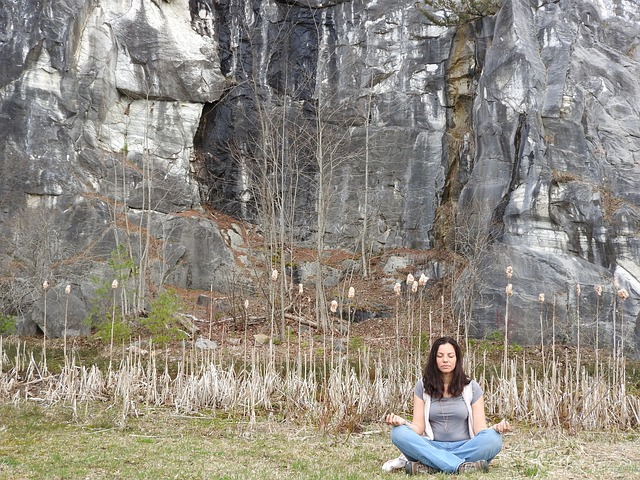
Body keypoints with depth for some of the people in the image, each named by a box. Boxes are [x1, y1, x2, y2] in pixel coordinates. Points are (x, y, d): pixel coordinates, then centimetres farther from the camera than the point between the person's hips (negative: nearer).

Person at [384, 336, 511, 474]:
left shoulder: (471, 387, 5)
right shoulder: (422, 386, 6)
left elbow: (479, 429, -1)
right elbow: (418, 428, -1)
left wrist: (495, 428, -24)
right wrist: (402, 422, -24)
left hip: (464, 448, 0)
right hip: (432, 447, 0)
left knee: (493, 439, -30)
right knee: (399, 433, -28)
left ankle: (427, 465, -31)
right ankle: (462, 467, -36)